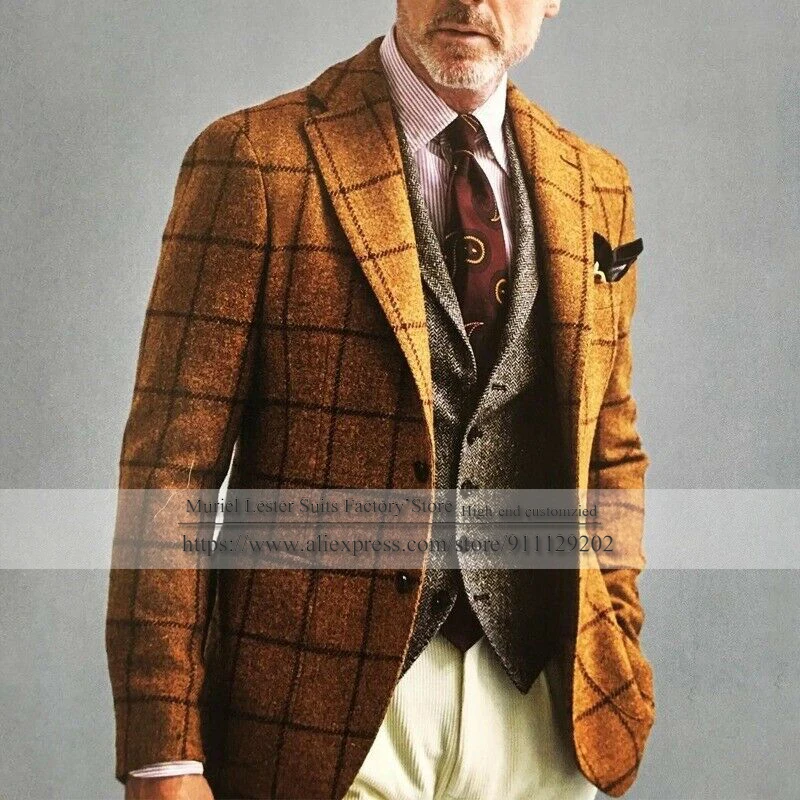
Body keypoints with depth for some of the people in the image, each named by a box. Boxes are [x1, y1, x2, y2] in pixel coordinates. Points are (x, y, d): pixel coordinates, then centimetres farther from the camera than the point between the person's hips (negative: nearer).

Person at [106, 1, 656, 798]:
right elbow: (171, 465, -10)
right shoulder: (256, 158, -8)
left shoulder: (596, 185, 8)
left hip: (538, 706, 5)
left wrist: (611, 653, 6)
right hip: (323, 710, -4)